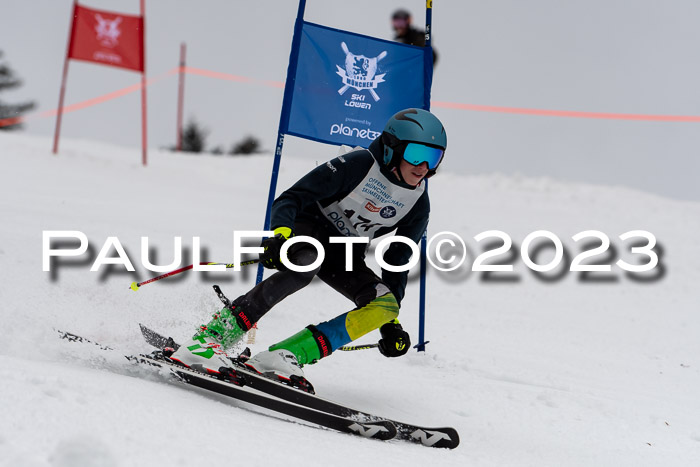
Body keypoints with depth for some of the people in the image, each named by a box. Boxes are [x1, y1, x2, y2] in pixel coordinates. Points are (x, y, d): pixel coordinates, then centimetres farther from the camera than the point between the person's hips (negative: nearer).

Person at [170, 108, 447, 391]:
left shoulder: (418, 205, -4)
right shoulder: (360, 164, -19)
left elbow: (397, 264, 6)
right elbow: (291, 199, -20)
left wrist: (391, 323, 1)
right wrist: (280, 234, -40)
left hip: (346, 256, 5)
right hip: (311, 228, -5)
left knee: (384, 306, -23)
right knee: (304, 267, -40)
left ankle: (287, 355, -31)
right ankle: (211, 337, -40)